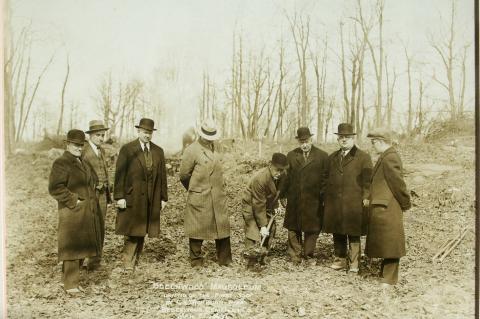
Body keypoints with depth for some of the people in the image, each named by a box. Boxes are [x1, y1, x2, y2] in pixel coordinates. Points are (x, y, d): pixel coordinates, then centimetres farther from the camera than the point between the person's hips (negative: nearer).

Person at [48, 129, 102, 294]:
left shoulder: (83, 163, 15)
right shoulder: (61, 163, -11)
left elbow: (92, 181, 31)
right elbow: (55, 188, -20)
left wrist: (91, 198, 15)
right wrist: (74, 200, -17)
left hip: (87, 213, 8)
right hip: (72, 213, -8)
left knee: (82, 246, 12)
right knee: (72, 247, -3)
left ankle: (71, 279, 24)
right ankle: (70, 284, 7)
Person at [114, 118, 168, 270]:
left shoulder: (158, 151, 10)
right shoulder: (127, 149, -1)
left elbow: (162, 175, 10)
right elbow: (120, 174, -4)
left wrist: (163, 197, 7)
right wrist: (119, 196, -10)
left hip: (151, 199, 3)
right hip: (132, 197, -3)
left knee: (142, 232, 7)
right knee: (132, 231, -4)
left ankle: (134, 261, 18)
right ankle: (128, 262, 8)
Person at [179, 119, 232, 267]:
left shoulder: (214, 148, 12)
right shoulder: (192, 150, -9)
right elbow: (184, 175, -4)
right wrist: (195, 189, 8)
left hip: (218, 198, 6)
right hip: (199, 199, -6)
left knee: (222, 227, 8)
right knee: (198, 229, 4)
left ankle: (225, 260, 19)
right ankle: (196, 260, 19)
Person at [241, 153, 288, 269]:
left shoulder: (283, 175, -15)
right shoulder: (260, 179, -35)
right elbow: (259, 205, -30)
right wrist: (262, 225, -26)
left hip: (267, 205, 7)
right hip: (251, 205, -7)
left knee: (270, 230, 6)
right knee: (254, 233, -12)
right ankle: (250, 261, -6)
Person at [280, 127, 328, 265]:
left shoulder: (322, 156, 0)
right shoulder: (291, 155, 7)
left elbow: (326, 179, 0)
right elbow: (287, 177, 8)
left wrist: (324, 198, -4)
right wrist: (282, 195, 3)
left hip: (314, 200, -1)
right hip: (294, 200, 2)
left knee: (312, 229, 7)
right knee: (293, 227, 8)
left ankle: (309, 255, 21)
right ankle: (295, 253, 21)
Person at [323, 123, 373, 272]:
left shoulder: (364, 157, 2)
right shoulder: (332, 158, 17)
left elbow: (367, 181, -2)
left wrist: (365, 199, -10)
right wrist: (327, 199, 12)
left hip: (354, 204, -4)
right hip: (334, 204, 4)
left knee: (353, 234, 1)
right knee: (337, 233, 9)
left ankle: (354, 263, 12)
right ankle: (340, 260, 23)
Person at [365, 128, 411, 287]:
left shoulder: (389, 158, -19)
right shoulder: (385, 157, 13)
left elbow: (398, 183, -18)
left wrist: (405, 204, -10)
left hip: (387, 209, -10)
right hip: (381, 208, 10)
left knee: (389, 242, -1)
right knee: (385, 242, 17)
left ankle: (389, 279, 8)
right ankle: (386, 274, 28)